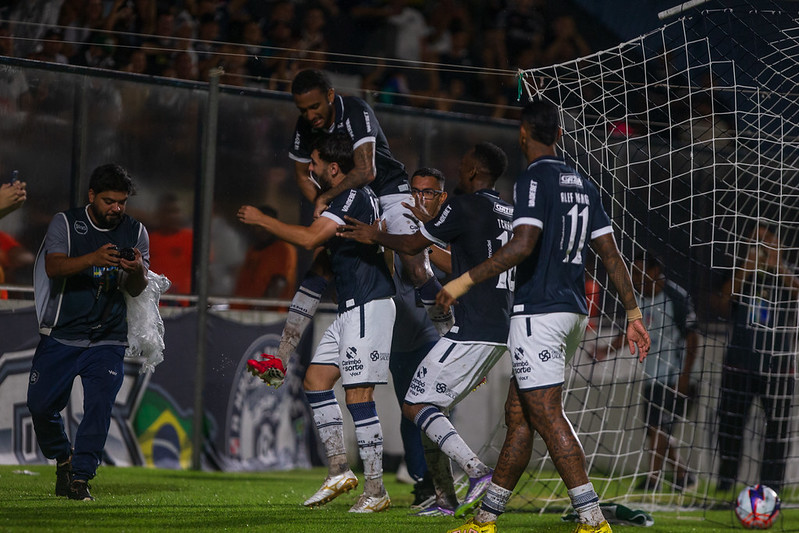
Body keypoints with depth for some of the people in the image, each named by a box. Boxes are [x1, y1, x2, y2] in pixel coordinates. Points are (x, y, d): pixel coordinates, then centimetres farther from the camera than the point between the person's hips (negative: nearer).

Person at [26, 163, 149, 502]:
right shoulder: (65, 223, -2)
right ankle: (63, 457, 26)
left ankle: (81, 477, -5)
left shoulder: (135, 232, 4)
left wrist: (137, 270, -25)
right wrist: (93, 258, -35)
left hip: (107, 340, 0)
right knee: (40, 405, -1)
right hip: (60, 335, 0)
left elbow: (137, 290, -2)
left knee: (99, 406, -14)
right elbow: (54, 267, -19)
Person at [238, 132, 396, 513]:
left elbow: (309, 238, -24)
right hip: (351, 309, 11)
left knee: (358, 394, -10)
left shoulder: (354, 197, -15)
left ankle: (375, 491, -7)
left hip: (368, 306, -11)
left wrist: (261, 220, -14)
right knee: (315, 381, 8)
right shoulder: (350, 197, 16)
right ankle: (339, 469, 9)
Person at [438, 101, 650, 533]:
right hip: (573, 311, 9)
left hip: (538, 313, -9)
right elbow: (611, 256, 14)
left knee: (548, 417, -10)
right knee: (517, 415, 13)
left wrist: (466, 280, -20)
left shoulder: (533, 179, -10)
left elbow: (523, 244, -24)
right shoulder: (583, 184, 15)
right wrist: (633, 313, 17)